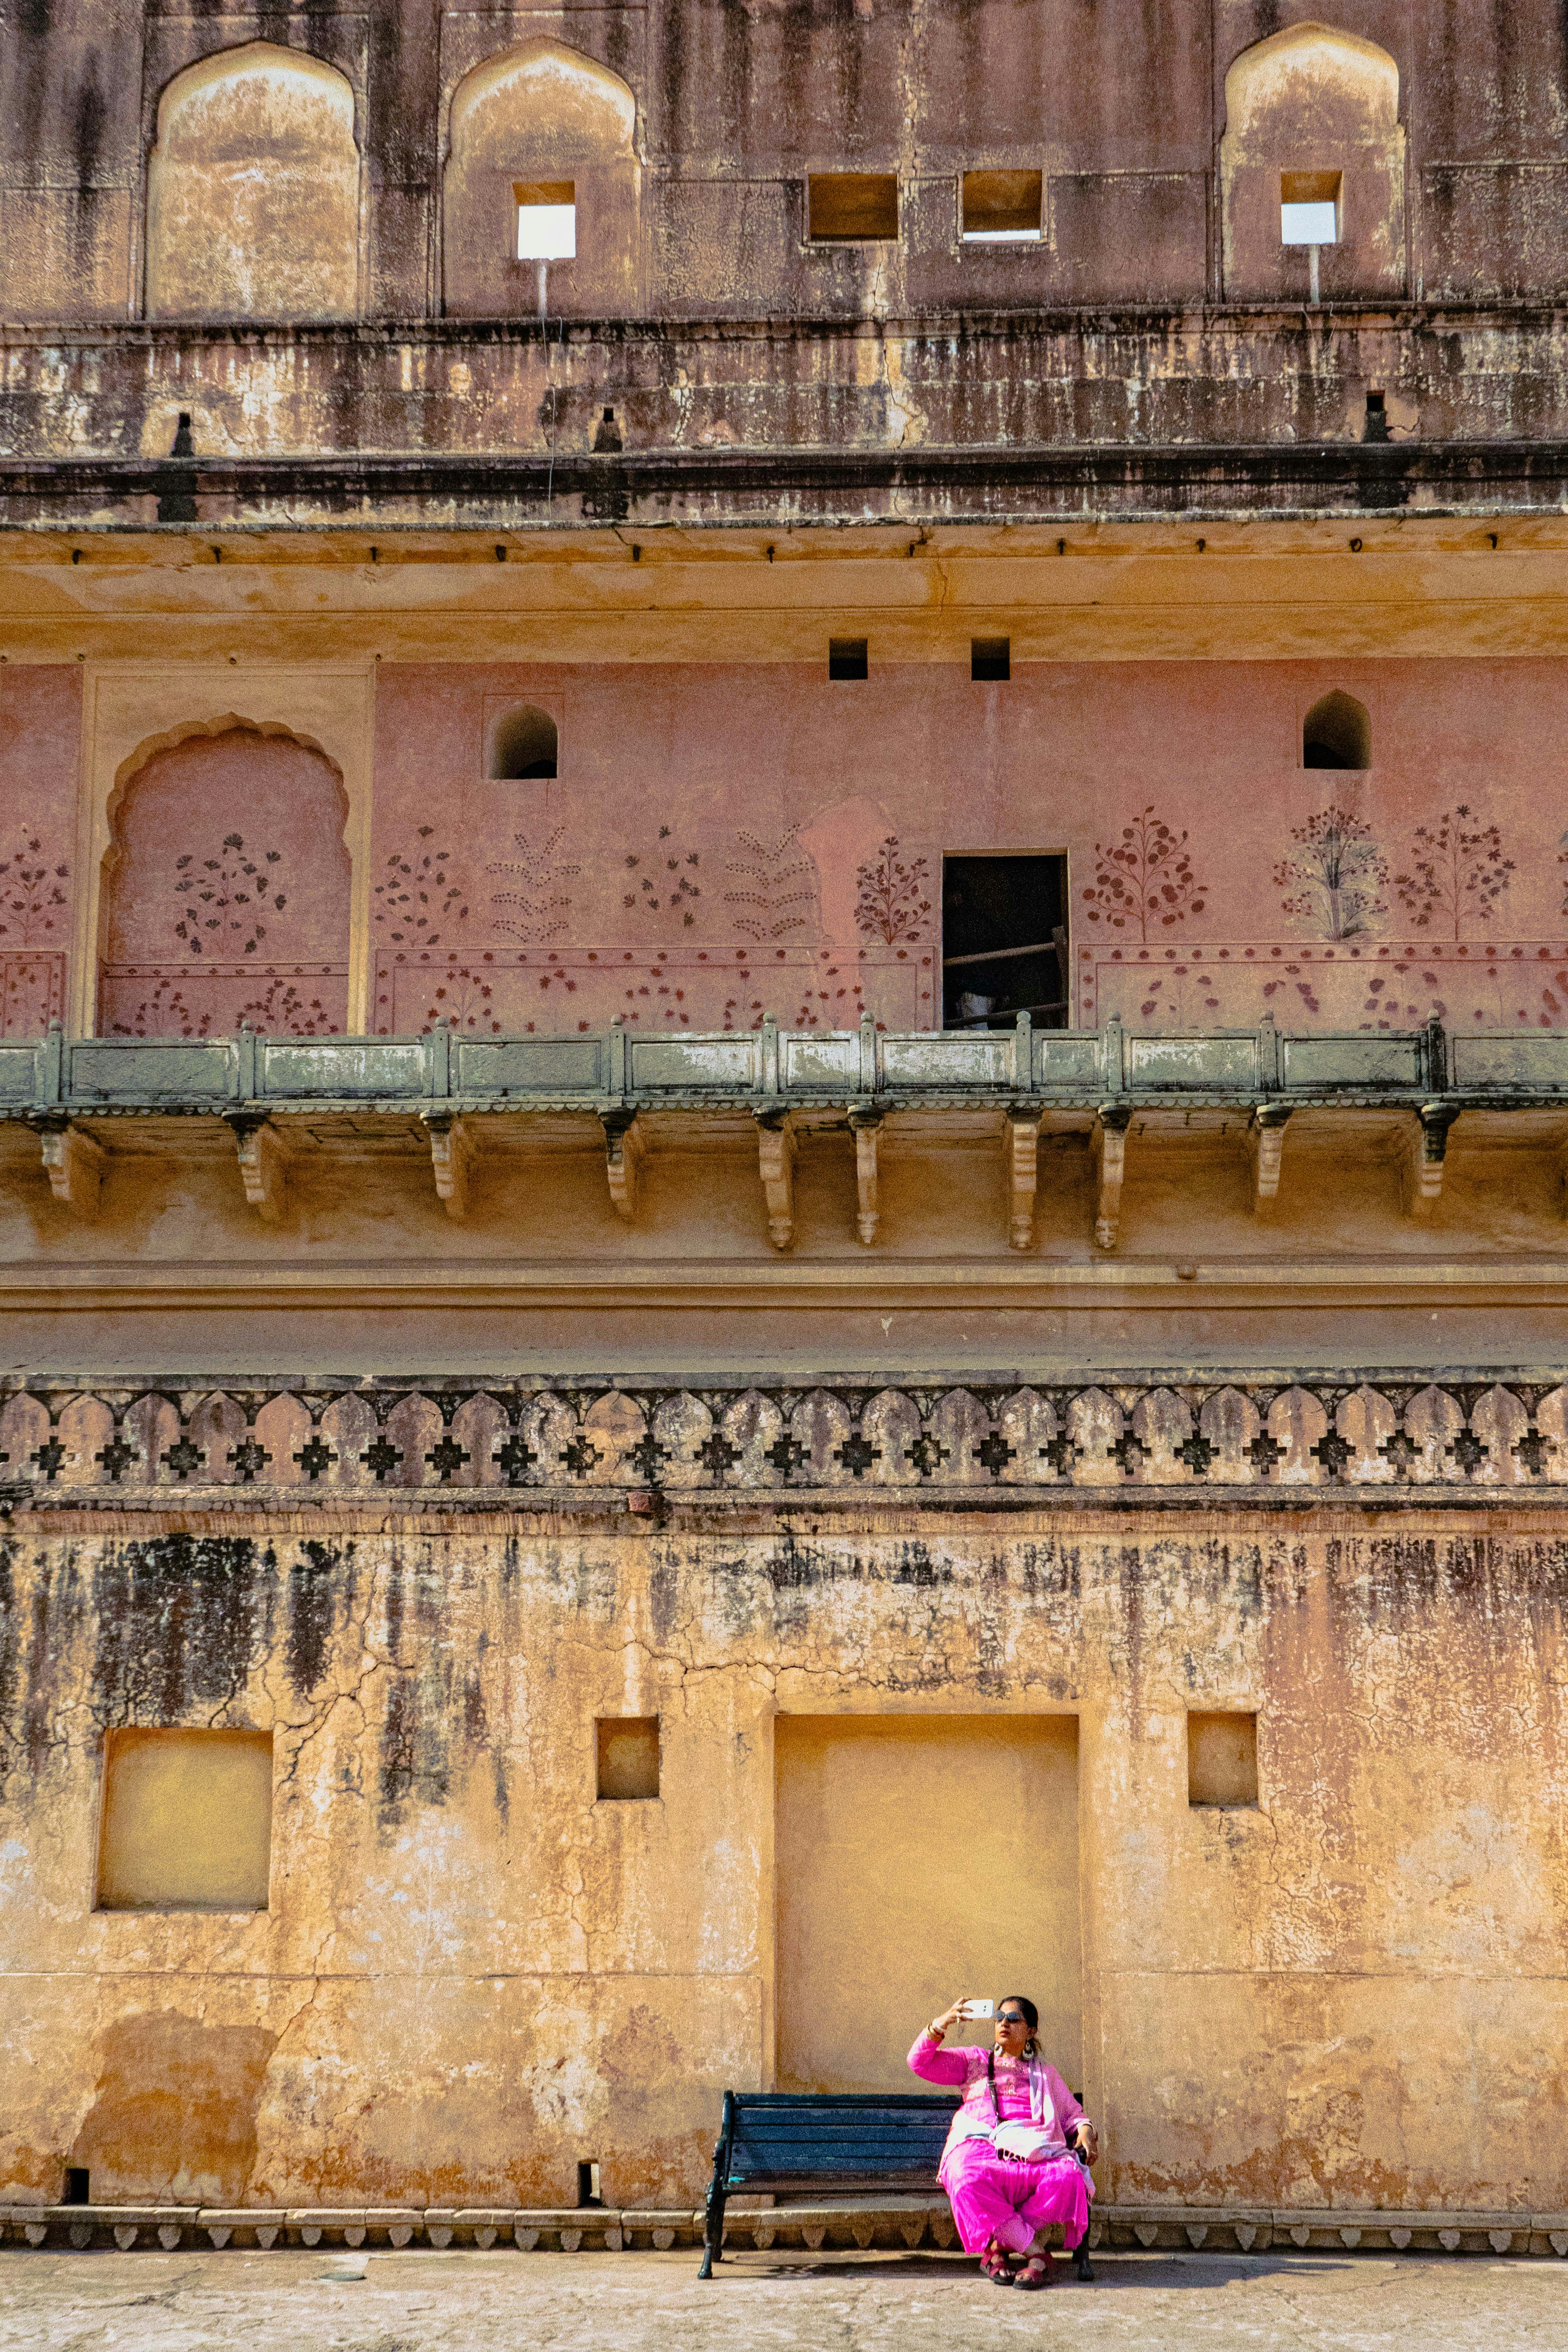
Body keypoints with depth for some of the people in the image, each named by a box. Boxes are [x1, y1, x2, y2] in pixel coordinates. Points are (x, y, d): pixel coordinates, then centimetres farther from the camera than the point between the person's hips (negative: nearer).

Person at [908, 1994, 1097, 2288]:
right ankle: (1033, 2253, -29)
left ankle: (998, 2248, -23)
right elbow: (920, 2062, 19)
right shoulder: (974, 2062, 28)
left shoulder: (1045, 2073, 32)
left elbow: (1072, 2113, 27)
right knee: (969, 2177, -40)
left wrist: (1085, 2129, 3)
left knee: (1069, 2175, -34)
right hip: (981, 2150, -1)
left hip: (1033, 2152, 1)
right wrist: (942, 2024, 5)